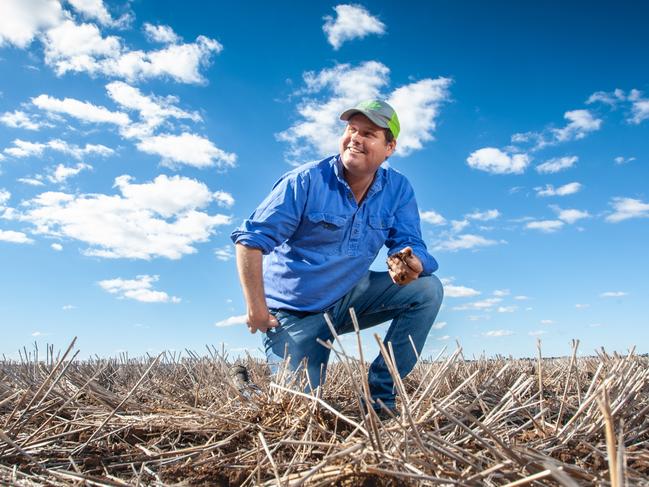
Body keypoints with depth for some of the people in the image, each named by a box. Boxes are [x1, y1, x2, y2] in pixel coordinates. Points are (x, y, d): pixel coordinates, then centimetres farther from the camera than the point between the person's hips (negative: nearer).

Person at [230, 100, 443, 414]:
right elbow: (251, 240, -17)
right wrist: (256, 308, -20)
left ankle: (380, 393, -6)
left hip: (350, 298, 4)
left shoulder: (398, 189, -3)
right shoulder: (306, 182, -16)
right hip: (295, 311, -4)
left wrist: (411, 265, -33)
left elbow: (410, 245, -7)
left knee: (428, 288, -13)